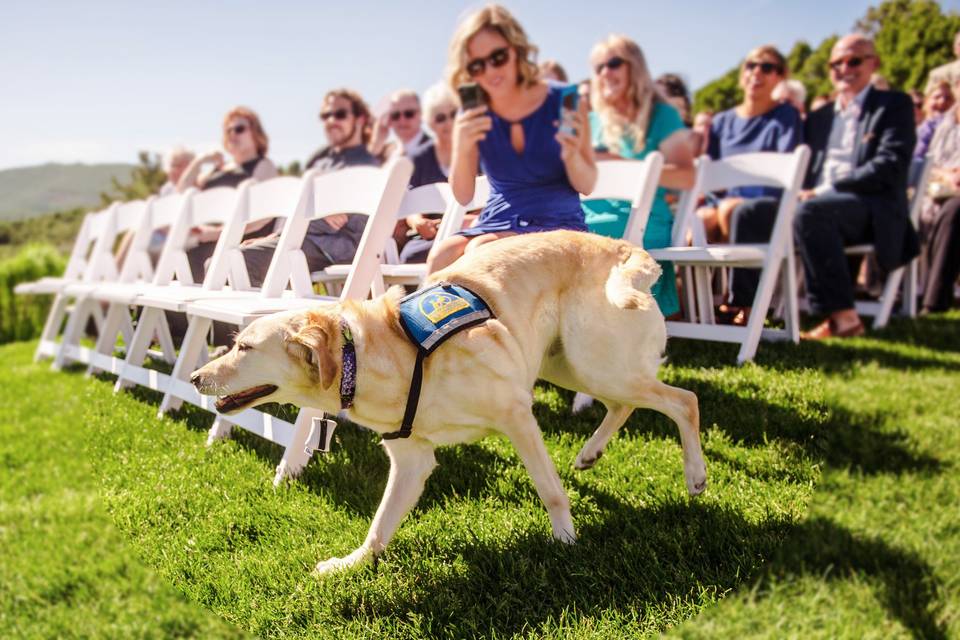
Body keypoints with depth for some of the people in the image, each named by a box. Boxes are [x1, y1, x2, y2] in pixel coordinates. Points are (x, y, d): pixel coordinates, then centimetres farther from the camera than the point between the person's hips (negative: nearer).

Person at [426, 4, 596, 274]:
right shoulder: (473, 116, 4)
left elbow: (587, 186, 1)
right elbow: (463, 196, 0)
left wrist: (572, 157, -22)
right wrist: (462, 149, -18)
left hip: (558, 225, -3)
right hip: (496, 223, 3)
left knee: (481, 250, -31)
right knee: (442, 254, -28)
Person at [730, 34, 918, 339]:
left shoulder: (895, 105, 6)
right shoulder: (819, 117, 24)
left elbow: (891, 165, -9)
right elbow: (804, 170, 21)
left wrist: (827, 190, -17)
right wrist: (802, 190, -5)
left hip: (873, 212, -6)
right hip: (816, 205, 6)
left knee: (810, 211, -36)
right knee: (749, 214, -15)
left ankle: (842, 316, -34)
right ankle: (745, 308, -16)